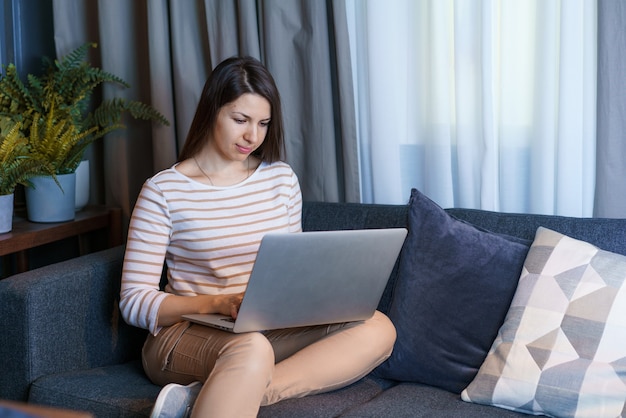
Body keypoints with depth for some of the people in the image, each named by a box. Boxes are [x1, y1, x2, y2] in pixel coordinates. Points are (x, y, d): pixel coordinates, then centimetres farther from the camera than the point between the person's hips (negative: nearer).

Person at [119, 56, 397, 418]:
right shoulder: (164, 190, -5)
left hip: (272, 330, 7)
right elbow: (134, 301, -8)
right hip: (185, 335, -7)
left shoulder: (282, 178, 9)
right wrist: (220, 303, -23)